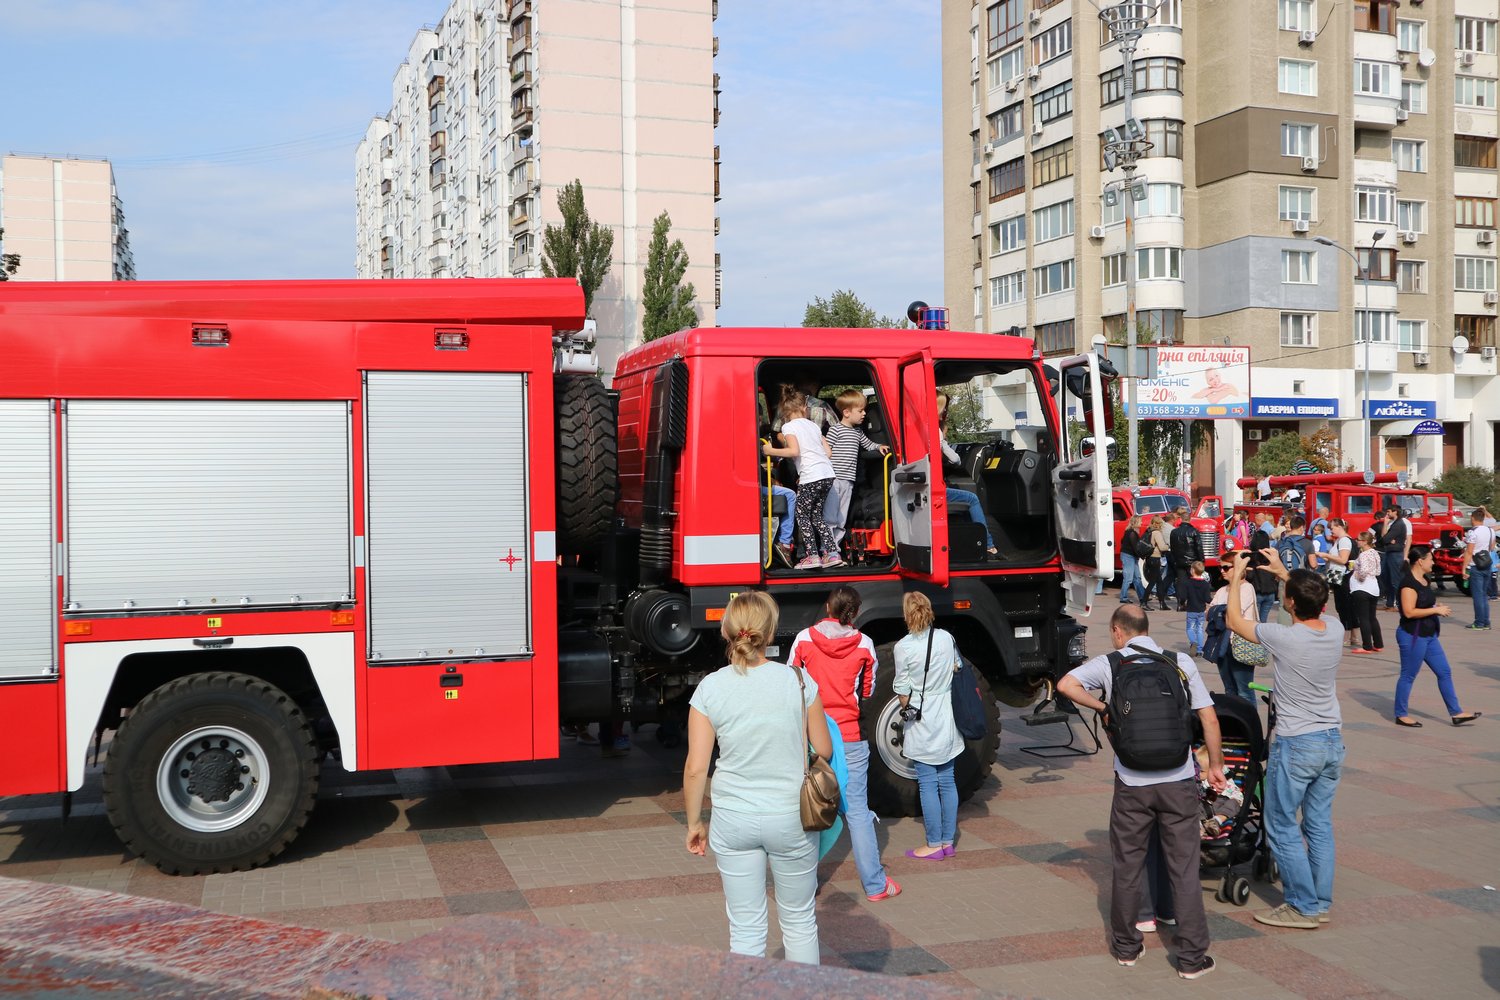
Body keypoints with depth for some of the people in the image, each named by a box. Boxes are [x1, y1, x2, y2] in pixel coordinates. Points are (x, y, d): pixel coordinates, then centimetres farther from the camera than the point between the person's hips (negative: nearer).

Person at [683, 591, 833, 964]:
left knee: (745, 929, 11)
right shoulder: (798, 680, -9)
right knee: (799, 922, 17)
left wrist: (694, 823, 6)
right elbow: (824, 751, -1)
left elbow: (696, 768, -7)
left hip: (733, 819, 0)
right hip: (791, 817, 0)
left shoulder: (710, 688, -8)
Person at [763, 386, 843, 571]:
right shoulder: (813, 425, 19)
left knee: (802, 515, 7)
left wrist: (770, 451, -7)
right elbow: (827, 451, 16)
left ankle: (813, 556, -3)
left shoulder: (788, 426, -1)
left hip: (811, 477, -6)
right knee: (816, 515, 17)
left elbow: (794, 451, -16)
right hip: (827, 474, 7)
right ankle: (832, 554, 9)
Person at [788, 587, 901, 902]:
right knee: (857, 810, 6)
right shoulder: (864, 644, -2)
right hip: (850, 737, 0)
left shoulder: (804, 638, -4)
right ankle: (875, 885, 11)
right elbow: (868, 691, 9)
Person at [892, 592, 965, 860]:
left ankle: (934, 845, 5)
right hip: (947, 721, 5)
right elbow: (957, 670, 11)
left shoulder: (903, 647, -13)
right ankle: (948, 841, 17)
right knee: (947, 781, 11)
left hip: (922, 724, -5)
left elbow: (903, 691, -7)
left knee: (928, 784, 0)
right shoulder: (946, 638, 0)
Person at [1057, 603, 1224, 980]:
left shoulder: (1110, 663, -2)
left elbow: (1066, 685, -15)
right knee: (1184, 870, 7)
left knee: (1127, 867, 13)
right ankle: (1192, 958, 11)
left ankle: (1126, 947, 25)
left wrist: (1103, 708, 0)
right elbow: (1209, 718, 0)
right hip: (1178, 782, 1)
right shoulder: (1181, 662, 2)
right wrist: (1215, 765, 11)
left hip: (1132, 783, -1)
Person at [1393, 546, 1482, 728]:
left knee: (1444, 672, 11)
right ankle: (1401, 715, 12)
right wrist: (1435, 610, -20)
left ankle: (1456, 713, 17)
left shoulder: (1425, 580, 10)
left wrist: (1438, 607, 7)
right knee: (1408, 676, 1)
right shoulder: (1409, 583, -20)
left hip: (1429, 635, 10)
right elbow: (1409, 612, -27)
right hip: (1412, 636, -10)